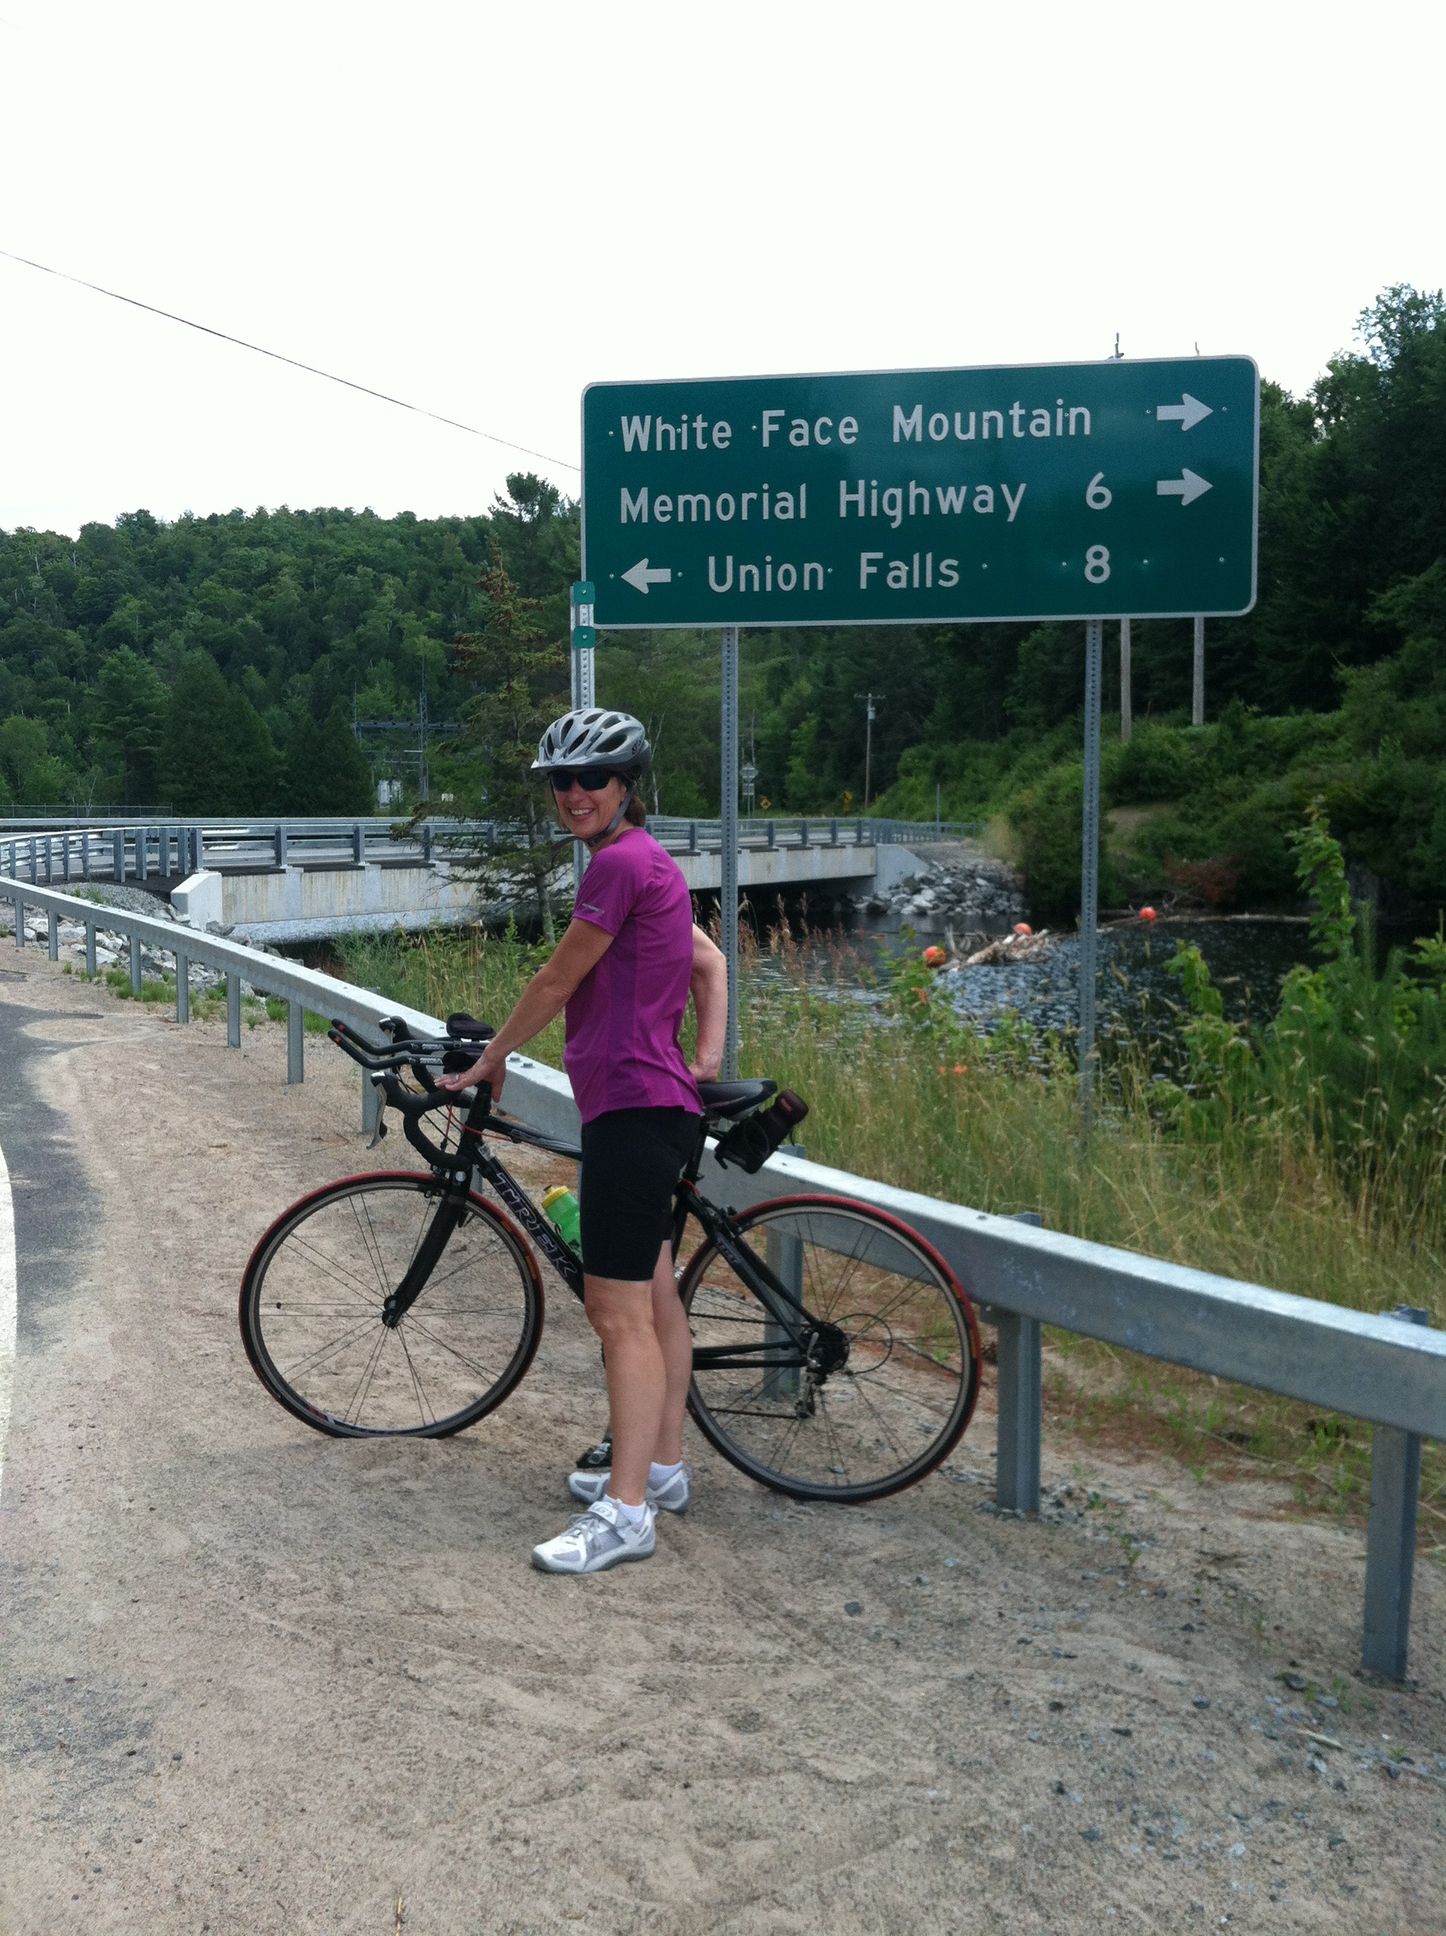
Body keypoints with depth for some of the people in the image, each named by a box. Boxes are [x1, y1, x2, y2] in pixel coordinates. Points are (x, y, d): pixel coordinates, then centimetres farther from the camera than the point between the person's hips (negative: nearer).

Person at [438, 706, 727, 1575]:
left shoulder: (620, 863, -14)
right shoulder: (648, 861, 16)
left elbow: (555, 982, -10)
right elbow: (709, 962, 19)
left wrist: (489, 1061, 4)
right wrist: (707, 1059, 10)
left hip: (632, 1105, -11)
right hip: (657, 1103, 11)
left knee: (619, 1311, -8)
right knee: (652, 1298, 17)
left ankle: (626, 1512, -2)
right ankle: (662, 1469, 28)